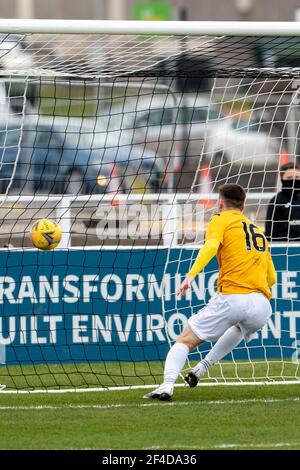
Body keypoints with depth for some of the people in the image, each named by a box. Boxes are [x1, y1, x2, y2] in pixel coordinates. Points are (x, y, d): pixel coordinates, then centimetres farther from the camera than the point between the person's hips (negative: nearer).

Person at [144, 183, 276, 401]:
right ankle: (204, 366, 28)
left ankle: (168, 384, -18)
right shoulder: (258, 231, 28)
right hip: (262, 305, 5)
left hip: (232, 299, -5)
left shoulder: (221, 220, 11)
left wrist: (192, 274, -24)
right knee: (242, 327, 40)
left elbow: (211, 245, -12)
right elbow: (271, 277, 31)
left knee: (186, 340, 4)